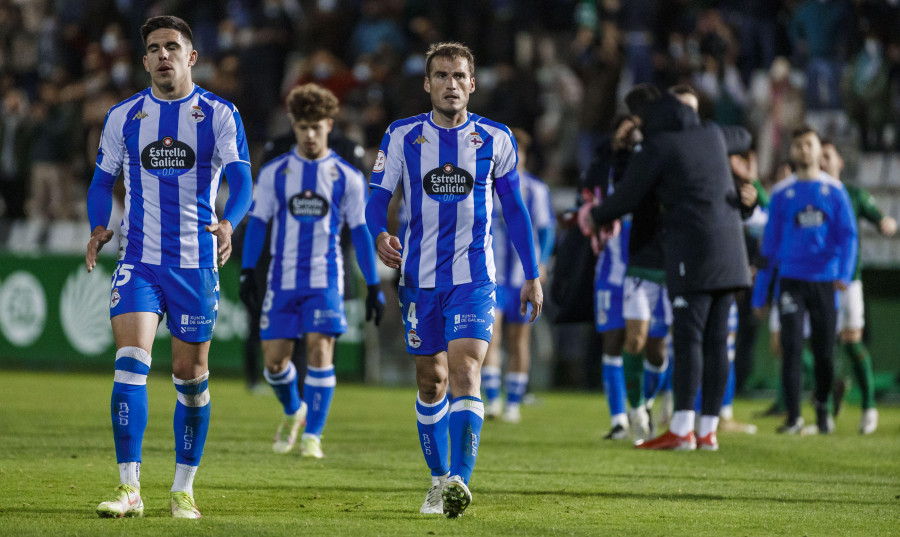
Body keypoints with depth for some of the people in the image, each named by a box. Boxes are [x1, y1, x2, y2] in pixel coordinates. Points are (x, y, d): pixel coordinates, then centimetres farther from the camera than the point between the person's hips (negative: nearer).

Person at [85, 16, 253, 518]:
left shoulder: (219, 114, -1)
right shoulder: (123, 116, 6)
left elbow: (241, 180, -8)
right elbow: (103, 180, 12)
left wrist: (227, 223, -28)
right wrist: (99, 228, -7)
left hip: (196, 264, -1)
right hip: (138, 261, 1)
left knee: (191, 377, 6)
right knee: (131, 362, -15)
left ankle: (184, 489, 19)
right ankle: (130, 489, -15)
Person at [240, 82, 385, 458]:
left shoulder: (346, 177, 3)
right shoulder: (274, 172, 5)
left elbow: (360, 232, 6)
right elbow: (257, 223, 7)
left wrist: (373, 286, 2)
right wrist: (248, 272, -4)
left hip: (325, 279, -1)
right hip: (283, 279, 1)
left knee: (320, 351, -14)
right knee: (274, 358, 1)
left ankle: (313, 434, -8)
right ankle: (293, 412, 31)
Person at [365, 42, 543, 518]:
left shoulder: (496, 139, 2)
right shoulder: (402, 136, 1)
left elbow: (514, 209, 10)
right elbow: (377, 197, 0)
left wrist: (532, 276, 9)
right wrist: (380, 236, -22)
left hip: (474, 278, -2)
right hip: (420, 278, 2)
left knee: (464, 374, -17)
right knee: (431, 383, 9)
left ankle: (460, 481, -27)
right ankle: (439, 479, 24)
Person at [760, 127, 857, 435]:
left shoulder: (834, 191, 4)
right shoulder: (782, 193, 5)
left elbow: (847, 235, 1)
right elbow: (770, 240, 9)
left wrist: (845, 273, -14)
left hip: (825, 280, 0)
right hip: (791, 280, 0)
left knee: (824, 351, 4)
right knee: (791, 349, -10)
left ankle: (822, 407, 28)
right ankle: (793, 417, -6)